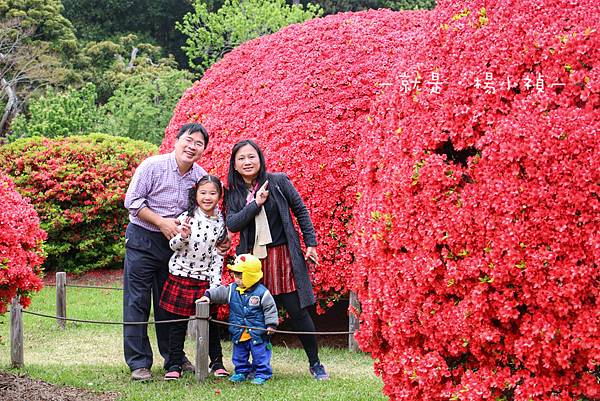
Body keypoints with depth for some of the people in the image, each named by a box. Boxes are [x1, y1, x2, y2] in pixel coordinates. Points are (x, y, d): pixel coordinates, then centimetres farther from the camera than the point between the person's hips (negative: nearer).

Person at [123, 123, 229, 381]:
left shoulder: (201, 177, 0)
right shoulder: (153, 166, -14)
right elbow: (132, 201, -12)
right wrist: (161, 222, -19)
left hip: (175, 242, 4)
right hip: (142, 239, -4)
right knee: (137, 301, -4)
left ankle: (173, 357, 24)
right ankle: (138, 363, 1)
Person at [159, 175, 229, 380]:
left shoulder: (220, 222, 1)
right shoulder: (186, 217, -8)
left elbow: (218, 255, 4)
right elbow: (173, 245, -3)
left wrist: (215, 283, -2)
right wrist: (183, 236, -25)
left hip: (205, 279, 2)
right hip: (181, 276, -2)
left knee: (210, 322, 9)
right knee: (177, 323, 4)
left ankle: (217, 362, 23)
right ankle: (174, 365, 13)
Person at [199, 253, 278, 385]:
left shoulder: (262, 292, -12)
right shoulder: (232, 290, 2)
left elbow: (270, 309, -9)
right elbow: (219, 293, 3)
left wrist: (271, 325, -13)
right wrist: (208, 295, -12)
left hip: (258, 333, -5)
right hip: (238, 333, 5)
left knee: (260, 354, 0)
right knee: (239, 355, 15)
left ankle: (262, 374, 11)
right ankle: (242, 372, 29)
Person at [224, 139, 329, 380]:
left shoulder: (278, 182, 1)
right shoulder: (233, 194, 7)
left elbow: (301, 211, 5)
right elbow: (231, 224, -6)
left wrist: (310, 243, 2)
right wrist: (256, 203, -15)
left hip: (283, 255, -2)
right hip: (252, 259, 2)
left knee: (297, 310, -3)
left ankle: (315, 364, 9)